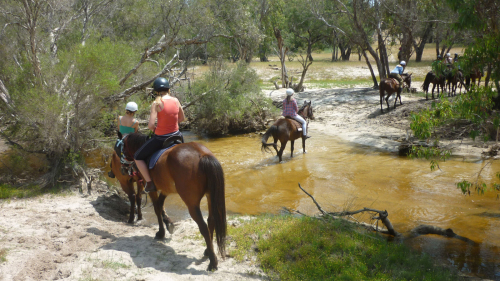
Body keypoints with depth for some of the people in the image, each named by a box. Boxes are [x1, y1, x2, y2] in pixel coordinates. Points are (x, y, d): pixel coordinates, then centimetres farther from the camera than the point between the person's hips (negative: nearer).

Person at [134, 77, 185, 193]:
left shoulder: (156, 103, -15)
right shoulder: (176, 100, -1)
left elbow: (151, 125, -20)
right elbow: (182, 118, 13)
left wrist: (153, 128, 2)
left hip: (160, 138, -5)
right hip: (176, 135, 5)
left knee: (138, 157, 14)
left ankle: (150, 183, 9)